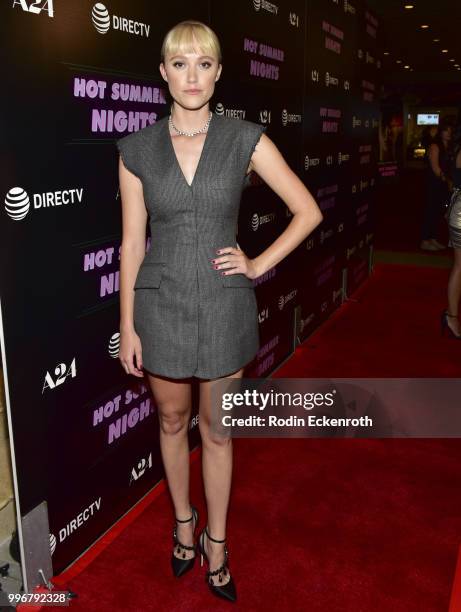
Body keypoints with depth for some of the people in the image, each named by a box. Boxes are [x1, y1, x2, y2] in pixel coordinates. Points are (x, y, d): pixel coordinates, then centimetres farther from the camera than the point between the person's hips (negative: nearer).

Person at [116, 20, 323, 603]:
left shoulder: (246, 140, -5)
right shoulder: (138, 149, -1)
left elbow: (308, 211, 1)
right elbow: (132, 243, 0)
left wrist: (258, 264, -5)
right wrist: (127, 325, -1)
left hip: (222, 304, -1)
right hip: (161, 304, 1)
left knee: (216, 431, 12)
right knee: (172, 421, 17)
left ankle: (216, 543, 33)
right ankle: (183, 521, 43)